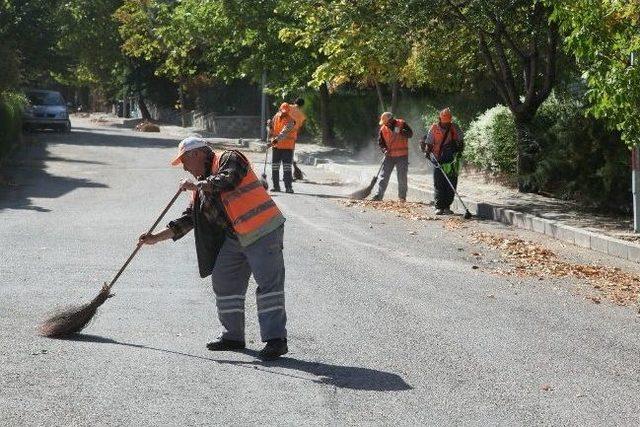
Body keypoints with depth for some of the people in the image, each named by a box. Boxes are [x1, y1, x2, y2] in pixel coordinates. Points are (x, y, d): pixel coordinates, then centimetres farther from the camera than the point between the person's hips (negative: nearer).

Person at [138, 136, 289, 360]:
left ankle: (276, 339, -12)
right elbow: (188, 219, 21)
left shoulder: (229, 159, -5)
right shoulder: (201, 185, 20)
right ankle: (233, 336, 18)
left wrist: (196, 185, -12)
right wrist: (156, 237, 17)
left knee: (269, 284, -11)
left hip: (263, 232, -9)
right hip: (234, 238, 9)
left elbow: (227, 180, -26)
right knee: (223, 282, 8)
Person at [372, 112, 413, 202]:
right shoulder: (383, 129, 4)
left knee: (402, 177, 1)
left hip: (402, 155, -3)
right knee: (384, 176, 0)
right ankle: (379, 195, 3)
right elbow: (380, 142, 8)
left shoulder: (401, 124, -6)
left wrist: (401, 132, -28)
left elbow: (410, 134, -11)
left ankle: (402, 196, 10)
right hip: (389, 155, 3)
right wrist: (384, 149, -11)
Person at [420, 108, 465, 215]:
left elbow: (461, 141, 10)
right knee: (439, 184, -4)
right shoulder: (434, 128, 1)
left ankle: (447, 206, 8)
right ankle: (439, 207, 0)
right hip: (439, 160, -1)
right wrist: (427, 152, -11)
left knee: (451, 184, 0)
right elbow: (429, 143, 6)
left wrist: (459, 152, -4)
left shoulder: (454, 128, 3)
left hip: (452, 160, 1)